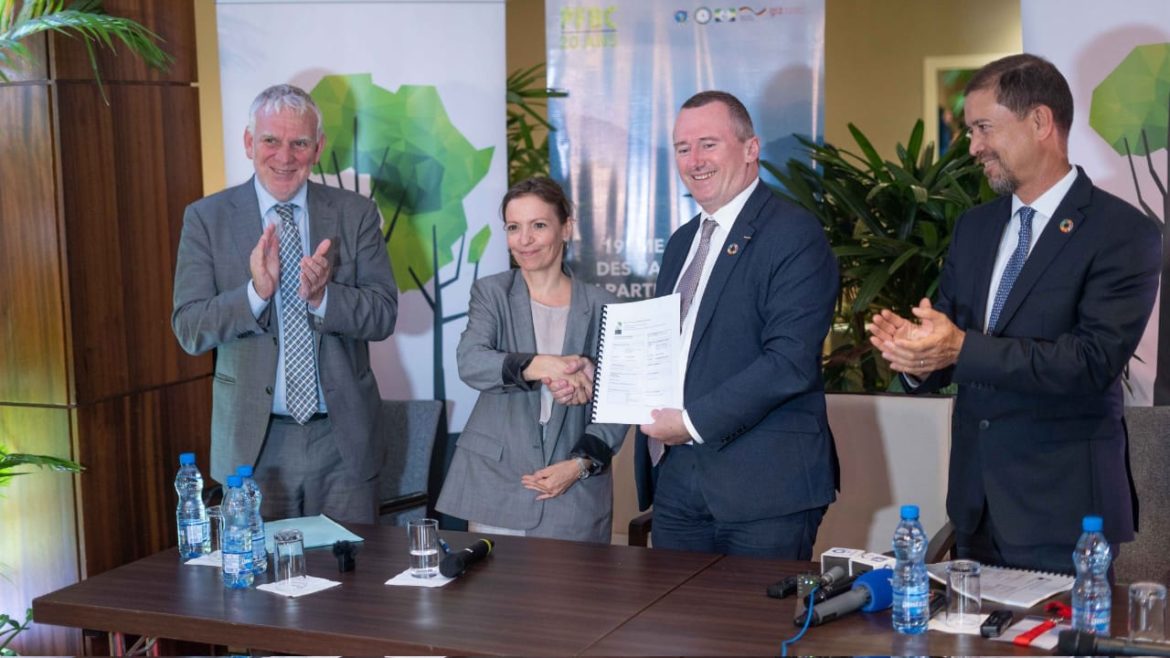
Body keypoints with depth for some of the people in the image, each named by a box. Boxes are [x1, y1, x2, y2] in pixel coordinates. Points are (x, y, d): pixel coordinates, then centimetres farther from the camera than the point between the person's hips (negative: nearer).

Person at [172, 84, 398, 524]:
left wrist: (322, 295, -22)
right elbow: (189, 330, -6)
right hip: (253, 441, -1)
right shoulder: (206, 218, 0)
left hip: (342, 438, 1)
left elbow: (384, 315, -3)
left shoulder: (356, 215, 2)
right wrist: (255, 291, -23)